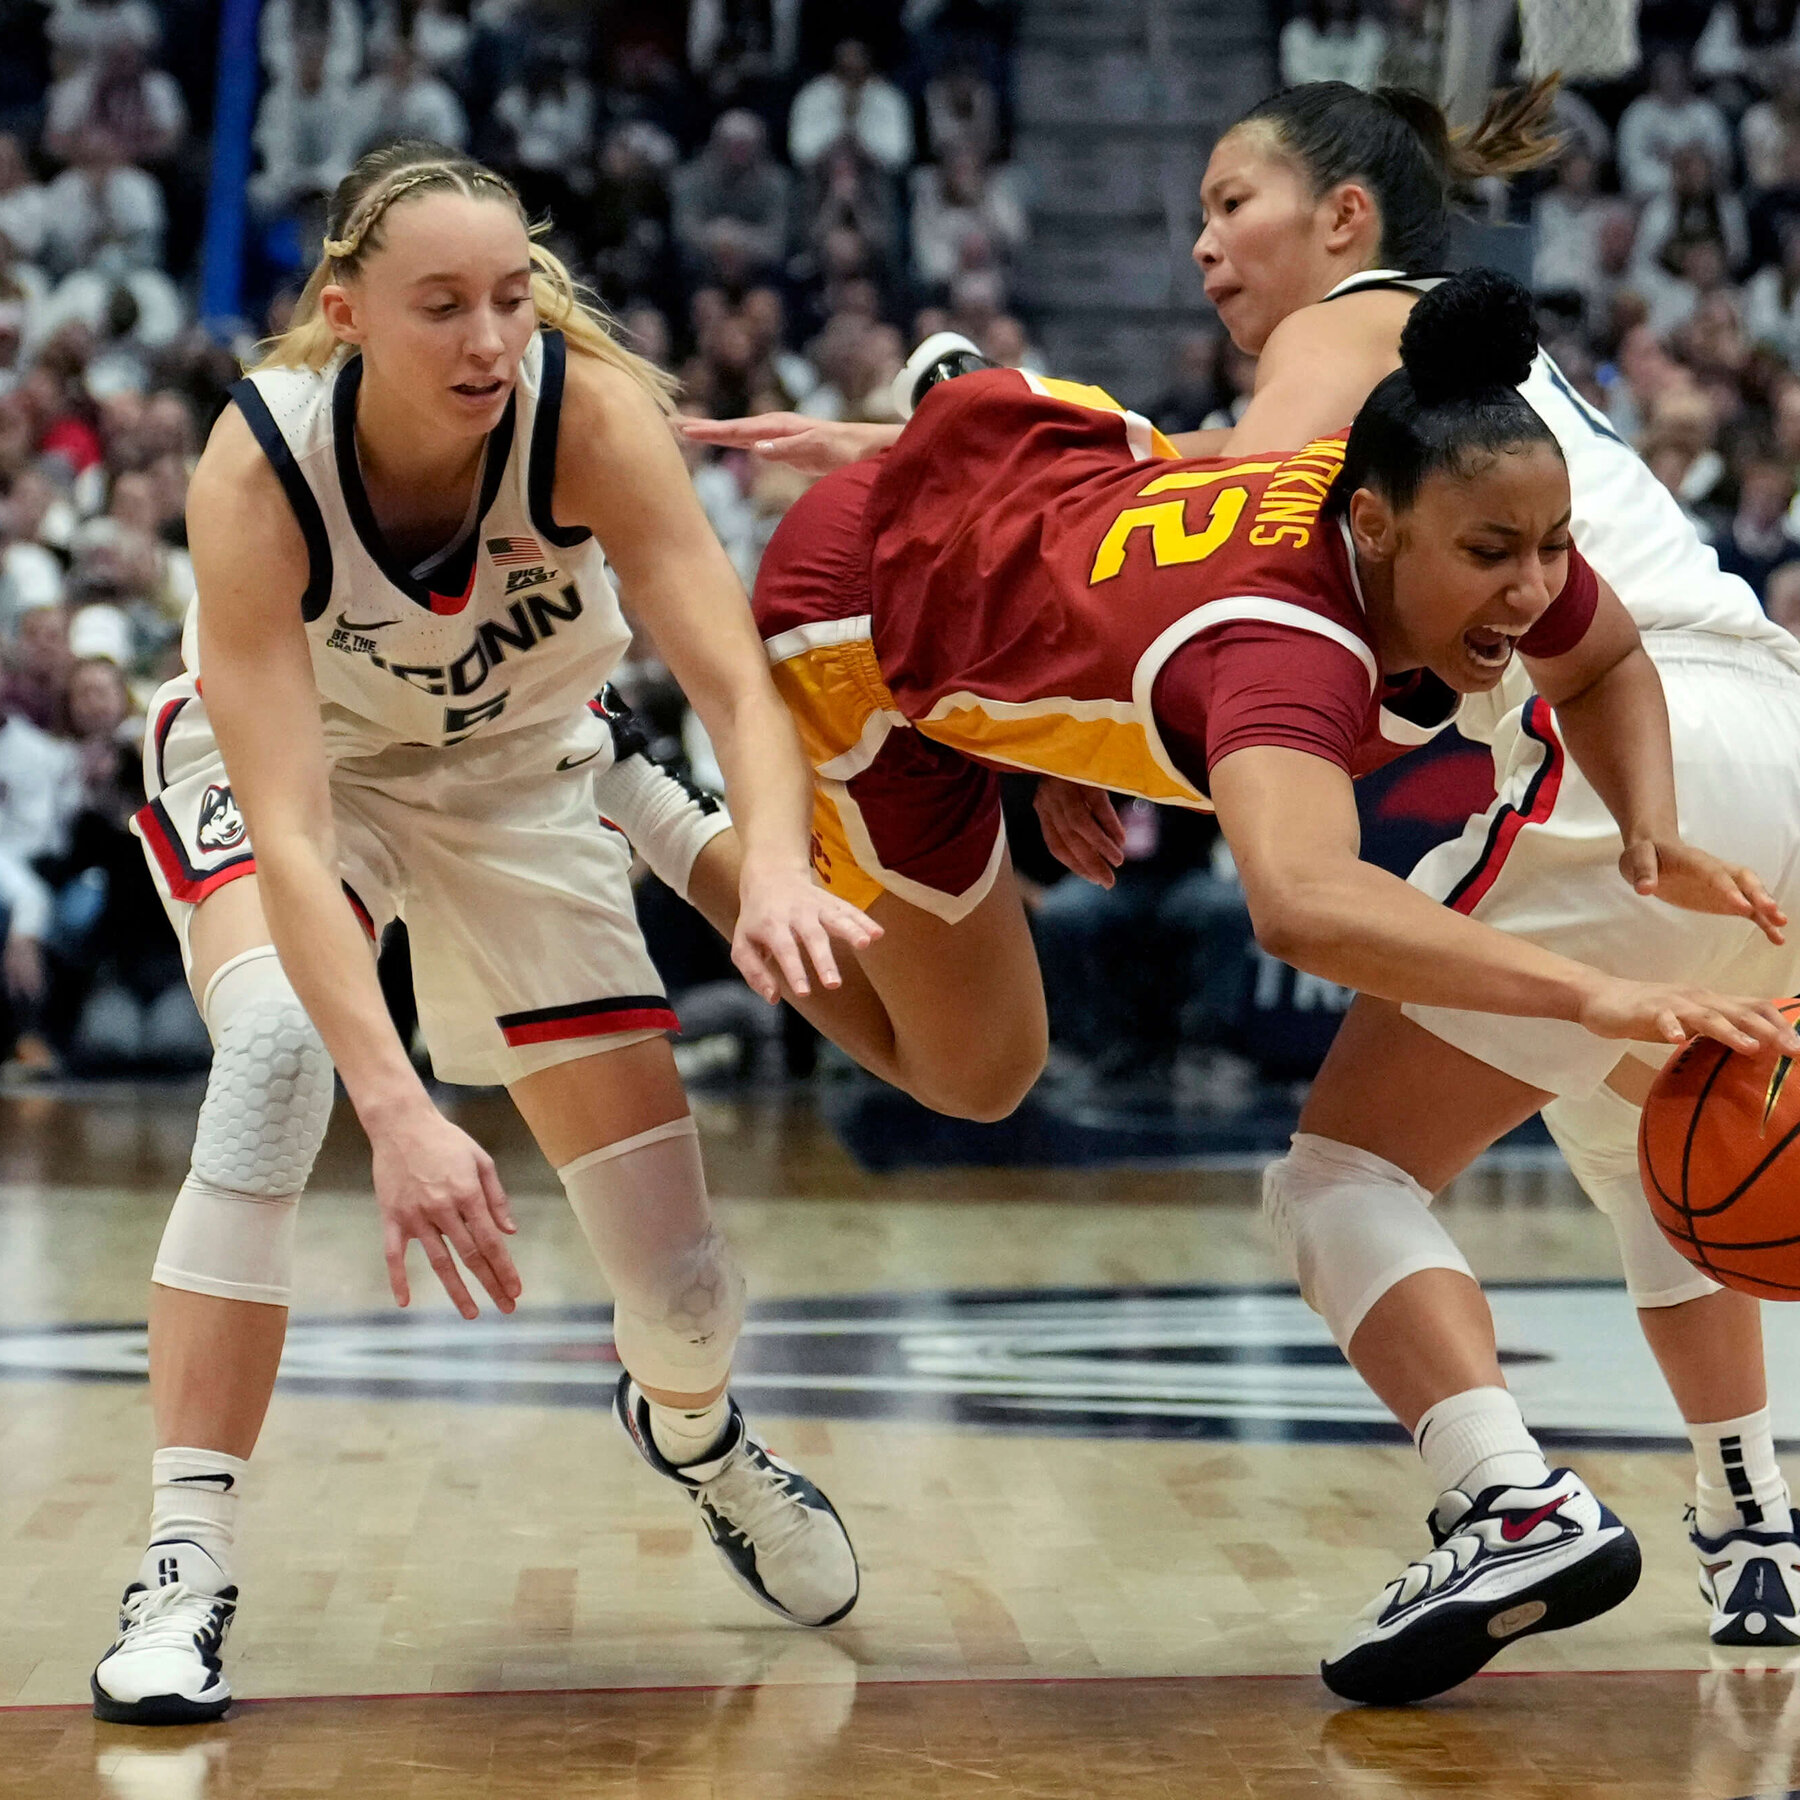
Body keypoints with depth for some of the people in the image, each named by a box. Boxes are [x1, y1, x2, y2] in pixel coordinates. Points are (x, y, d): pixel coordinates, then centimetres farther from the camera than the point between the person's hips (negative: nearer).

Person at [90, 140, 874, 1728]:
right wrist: (401, 1115, -52)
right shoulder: (255, 472, -33)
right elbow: (289, 835, -40)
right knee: (278, 1042, -36)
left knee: (682, 1290, -3)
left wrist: (776, 867, -59)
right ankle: (185, 1572, -27)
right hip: (279, 765, -1)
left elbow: (739, 683, -37)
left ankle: (692, 1429, 37)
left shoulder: (592, 409, -30)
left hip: (517, 776, 2)